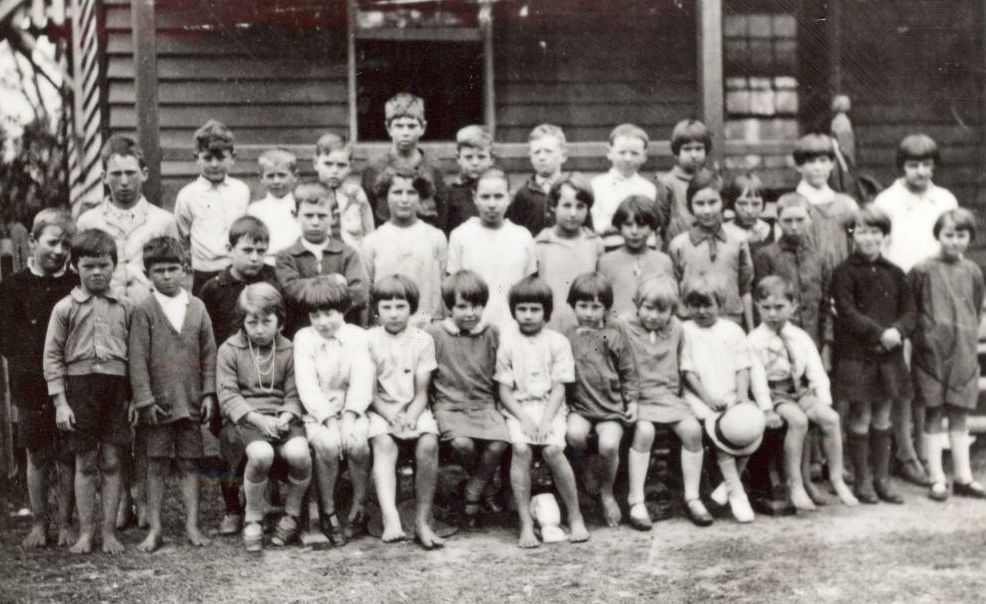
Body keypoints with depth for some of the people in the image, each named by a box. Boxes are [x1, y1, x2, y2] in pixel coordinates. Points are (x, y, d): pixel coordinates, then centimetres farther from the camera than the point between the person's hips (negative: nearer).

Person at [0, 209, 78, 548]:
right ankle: (38, 523, 18)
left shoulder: (77, 286, 1)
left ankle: (66, 524, 13)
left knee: (67, 457, 3)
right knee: (37, 456, 8)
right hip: (31, 387, 0)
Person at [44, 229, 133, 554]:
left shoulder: (125, 308, 5)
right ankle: (86, 531, 14)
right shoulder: (65, 308, 1)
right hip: (80, 384, -1)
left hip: (116, 386, 1)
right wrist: (60, 403, -4)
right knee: (85, 463, 5)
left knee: (111, 462, 3)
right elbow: (52, 356, 1)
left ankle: (109, 530, 11)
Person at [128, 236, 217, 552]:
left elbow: (209, 353, 8)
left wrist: (209, 393, 1)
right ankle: (154, 529, 11)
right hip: (159, 401, -2)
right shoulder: (144, 311, -3)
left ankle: (192, 525, 13)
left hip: (192, 401, 2)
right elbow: (137, 359, -6)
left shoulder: (197, 307, 6)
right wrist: (145, 400, -11)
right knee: (157, 465, 4)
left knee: (189, 464, 7)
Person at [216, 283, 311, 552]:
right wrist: (259, 419, -16)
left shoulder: (288, 350, 10)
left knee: (299, 453, -30)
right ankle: (252, 520, -11)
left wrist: (285, 417, -16)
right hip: (246, 418, -2)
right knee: (261, 454, -35)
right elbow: (228, 395, -3)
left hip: (282, 417, 2)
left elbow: (294, 394, 6)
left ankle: (291, 514, -1)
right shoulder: (229, 350, 5)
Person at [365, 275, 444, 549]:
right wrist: (391, 416, -17)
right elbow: (369, 390, -1)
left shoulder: (423, 340, 5)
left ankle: (423, 521, -24)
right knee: (384, 443, -32)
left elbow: (421, 391, 2)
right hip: (380, 409, -1)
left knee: (428, 443, -29)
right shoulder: (368, 340, 3)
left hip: (413, 409, 1)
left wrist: (410, 417, -17)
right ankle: (390, 518, -46)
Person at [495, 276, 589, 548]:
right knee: (521, 448, -27)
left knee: (553, 449, -27)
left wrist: (546, 420, -15)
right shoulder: (508, 342, 6)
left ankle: (575, 517, -11)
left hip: (550, 407, -1)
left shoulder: (558, 342, 3)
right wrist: (524, 418, -11)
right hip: (518, 408, 1)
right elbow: (504, 389, 3)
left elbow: (559, 387, -1)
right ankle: (526, 524, -22)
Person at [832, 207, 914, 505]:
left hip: (889, 353, 4)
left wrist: (897, 330, -13)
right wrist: (879, 333, -19)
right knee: (861, 418, 0)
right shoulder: (844, 273, -4)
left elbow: (909, 310, 8)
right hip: (856, 354, -4)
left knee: (883, 418, 10)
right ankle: (862, 480, 10)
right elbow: (847, 313, -12)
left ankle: (882, 479, 18)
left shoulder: (894, 273, 10)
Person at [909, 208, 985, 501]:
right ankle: (937, 479, 6)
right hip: (931, 352, -3)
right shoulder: (923, 271, -6)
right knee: (934, 415, 2)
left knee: (959, 416, 9)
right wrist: (918, 335, -6)